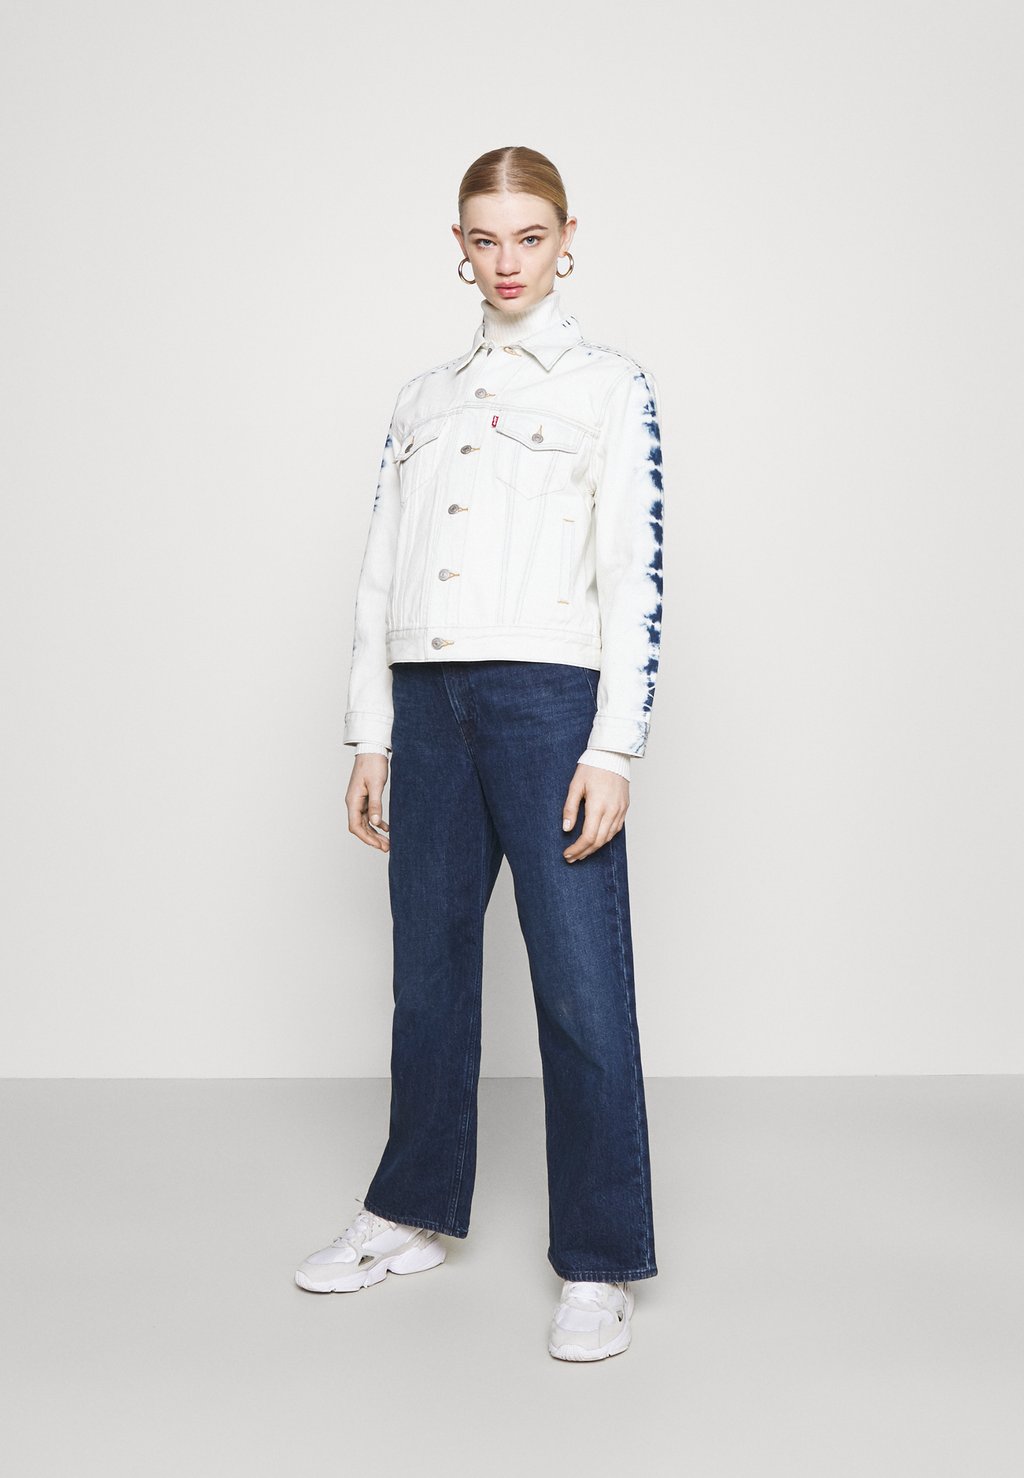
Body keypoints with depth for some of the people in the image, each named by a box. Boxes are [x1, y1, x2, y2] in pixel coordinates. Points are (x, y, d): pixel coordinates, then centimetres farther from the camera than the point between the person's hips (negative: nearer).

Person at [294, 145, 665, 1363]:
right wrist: (368, 735, 9)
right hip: (427, 703, 5)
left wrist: (614, 747, -12)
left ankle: (597, 1264, 5)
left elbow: (636, 577, -4)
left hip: (549, 697, -5)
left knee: (580, 981, -5)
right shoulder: (421, 398, 18)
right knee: (428, 965, 11)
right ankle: (415, 1214, 27)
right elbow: (379, 576, 15)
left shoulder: (610, 386, 4)